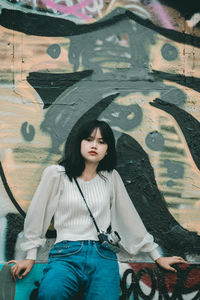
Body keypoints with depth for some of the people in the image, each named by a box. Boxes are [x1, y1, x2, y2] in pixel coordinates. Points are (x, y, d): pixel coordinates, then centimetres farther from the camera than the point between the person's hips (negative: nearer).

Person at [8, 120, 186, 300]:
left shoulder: (111, 177, 14)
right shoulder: (56, 174, 5)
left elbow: (130, 216, 19)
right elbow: (37, 214, 9)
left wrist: (157, 257, 21)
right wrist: (30, 257, 8)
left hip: (103, 257, 2)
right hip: (66, 254, -2)